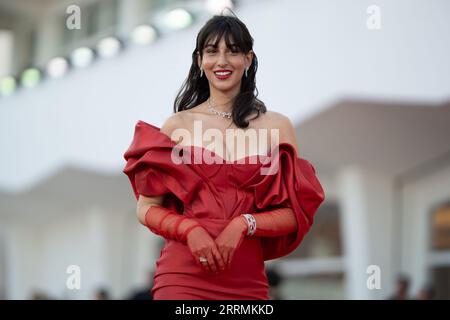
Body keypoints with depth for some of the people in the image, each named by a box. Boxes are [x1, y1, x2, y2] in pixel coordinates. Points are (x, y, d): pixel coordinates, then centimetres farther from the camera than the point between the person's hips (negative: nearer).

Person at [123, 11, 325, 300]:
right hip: (184, 277, -1)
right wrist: (189, 230, -12)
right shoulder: (178, 125, 3)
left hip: (247, 281, 1)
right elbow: (147, 208, 5)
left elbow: (294, 214, 3)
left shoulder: (277, 126, 4)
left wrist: (244, 224, -13)